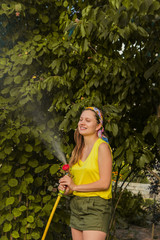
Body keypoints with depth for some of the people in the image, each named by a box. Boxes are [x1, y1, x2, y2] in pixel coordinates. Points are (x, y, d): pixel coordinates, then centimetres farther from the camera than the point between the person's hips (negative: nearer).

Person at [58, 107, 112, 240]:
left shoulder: (102, 146, -10)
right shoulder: (78, 150, 12)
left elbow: (104, 183, -15)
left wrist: (75, 187, -11)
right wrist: (66, 188, -2)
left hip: (96, 208, -7)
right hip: (76, 205, 7)